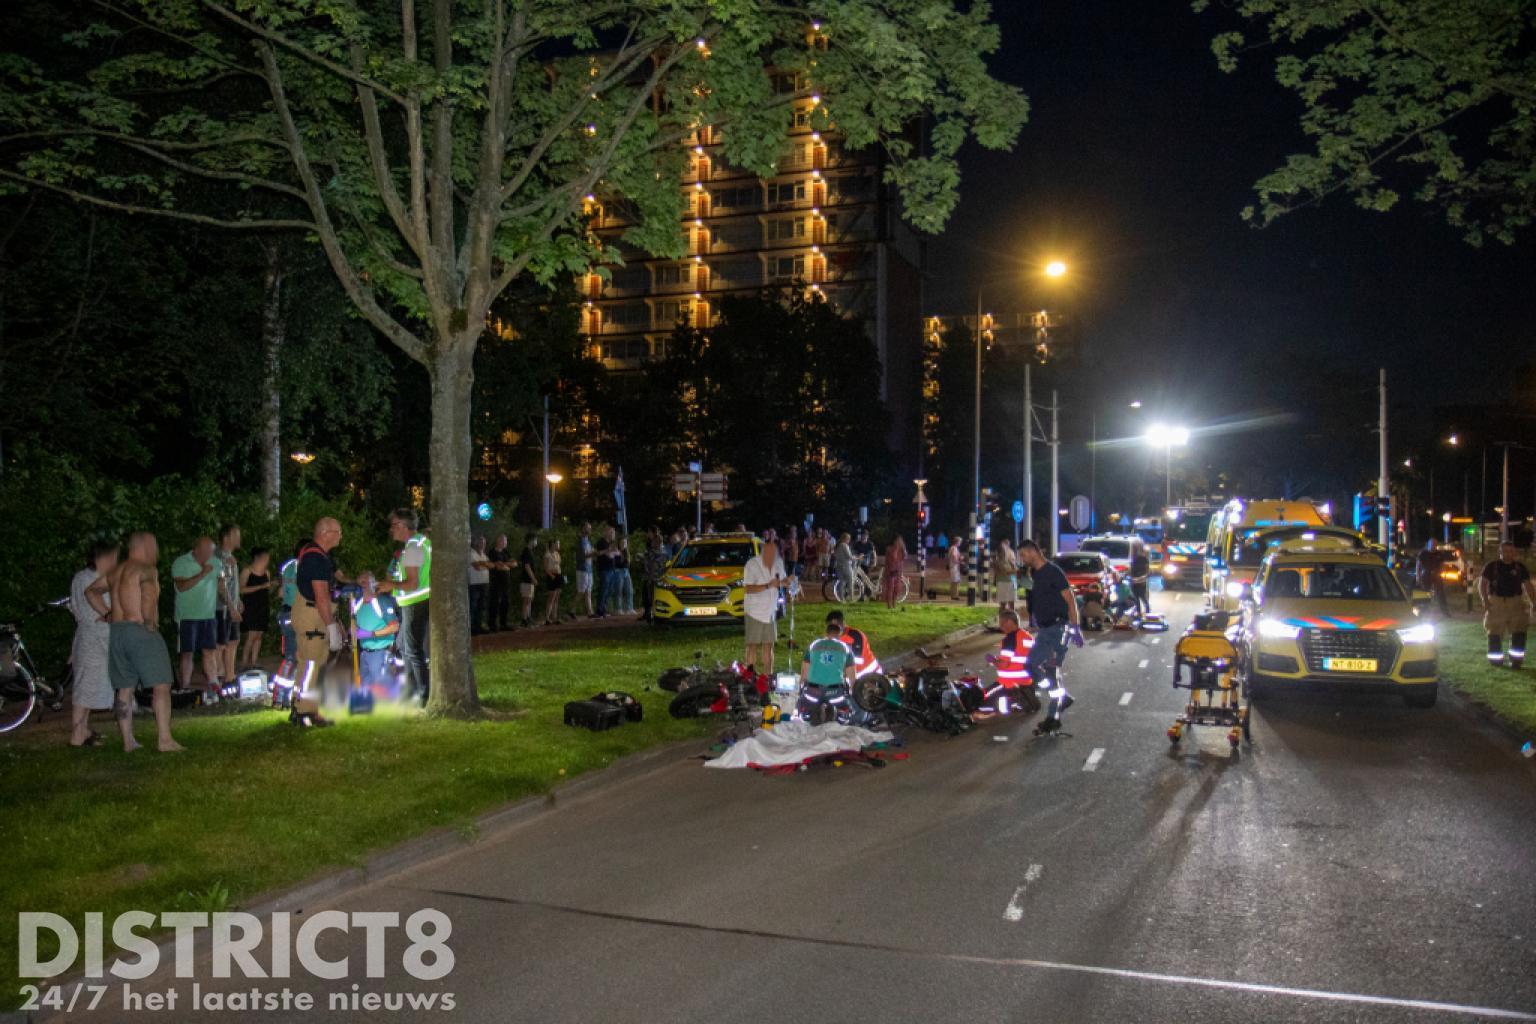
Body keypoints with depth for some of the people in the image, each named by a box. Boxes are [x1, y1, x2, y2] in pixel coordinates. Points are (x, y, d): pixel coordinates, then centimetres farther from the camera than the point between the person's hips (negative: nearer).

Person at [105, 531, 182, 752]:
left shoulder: (115, 573, 17)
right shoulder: (147, 570, -9)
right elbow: (148, 599, -25)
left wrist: (108, 615, 18)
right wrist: (150, 623, -17)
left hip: (116, 631, 8)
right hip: (140, 630, -8)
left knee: (124, 690, 12)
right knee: (161, 686, -5)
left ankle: (128, 741, 15)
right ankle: (164, 740, -11)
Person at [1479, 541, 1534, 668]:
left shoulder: (1520, 567, 7)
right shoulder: (1491, 566, 1)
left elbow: (1528, 586, 6)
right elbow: (1482, 583, 0)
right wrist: (1485, 600, -12)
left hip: (1516, 602, 1)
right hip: (1496, 602, -1)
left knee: (1518, 631, -5)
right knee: (1495, 631, 4)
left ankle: (1516, 658, 1)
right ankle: (1495, 657, 16)